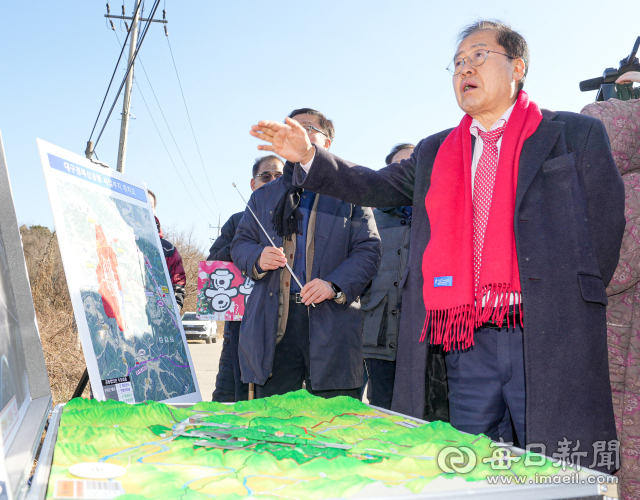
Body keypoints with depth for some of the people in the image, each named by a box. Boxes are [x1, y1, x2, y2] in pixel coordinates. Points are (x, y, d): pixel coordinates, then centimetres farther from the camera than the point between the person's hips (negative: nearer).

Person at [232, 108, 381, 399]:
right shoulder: (263, 196, 22)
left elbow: (368, 250, 1)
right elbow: (239, 244, 19)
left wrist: (335, 285, -15)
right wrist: (258, 257, -5)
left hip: (331, 322, -2)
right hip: (273, 324, 3)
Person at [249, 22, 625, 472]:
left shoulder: (577, 134, 7)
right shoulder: (434, 152, 20)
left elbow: (608, 223, 3)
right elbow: (374, 187, 18)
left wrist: (574, 306, -2)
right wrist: (309, 156, 4)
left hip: (549, 339, -3)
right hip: (467, 345, 4)